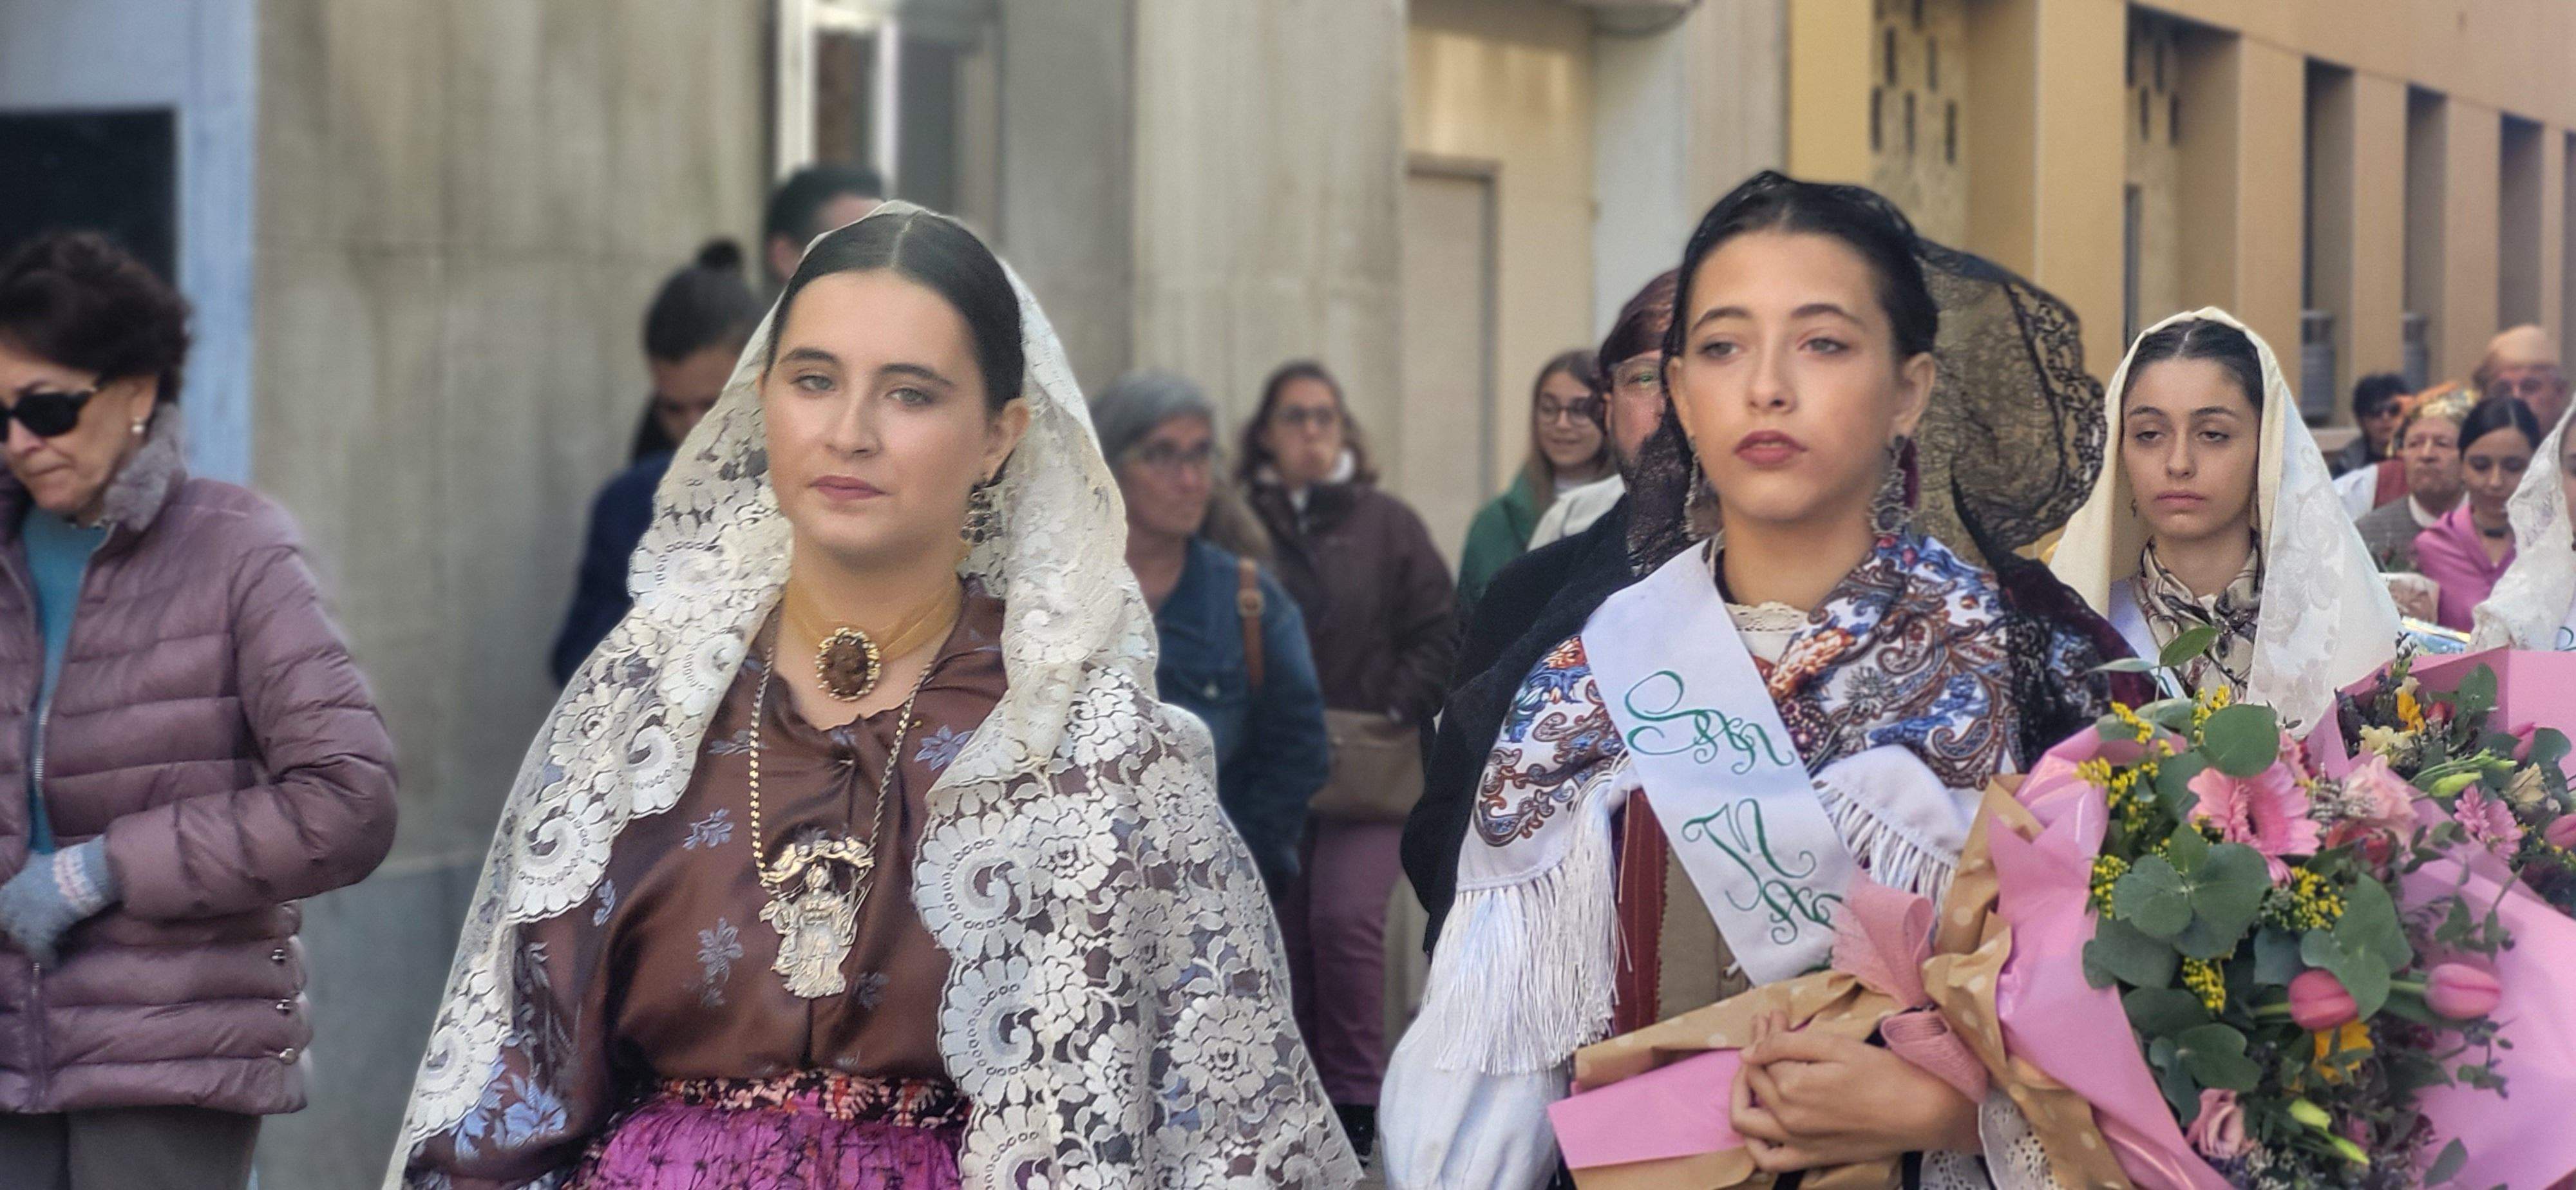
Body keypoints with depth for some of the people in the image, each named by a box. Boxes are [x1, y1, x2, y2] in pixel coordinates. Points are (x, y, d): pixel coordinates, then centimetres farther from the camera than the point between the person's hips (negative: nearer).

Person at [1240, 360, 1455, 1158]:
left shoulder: (1386, 524, 3)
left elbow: (1437, 634, 5)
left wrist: (1391, 718, -4)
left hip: (1368, 761, -1)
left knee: (1346, 917, -15)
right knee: (1286, 934, 4)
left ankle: (1358, 1095, -5)